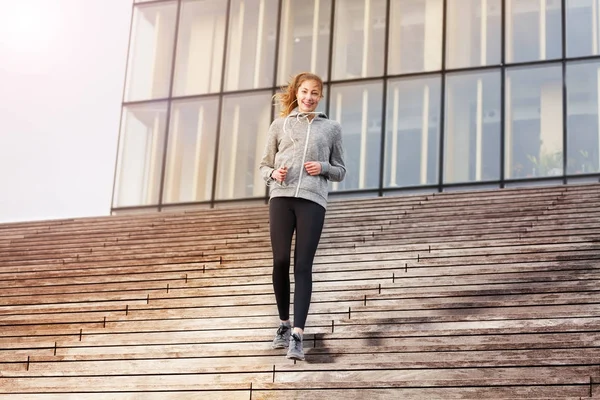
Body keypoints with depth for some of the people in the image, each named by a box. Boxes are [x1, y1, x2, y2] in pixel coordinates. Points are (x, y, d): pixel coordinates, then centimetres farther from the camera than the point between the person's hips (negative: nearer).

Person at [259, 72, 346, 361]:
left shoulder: (331, 128, 15)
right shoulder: (280, 125, 16)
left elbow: (341, 171, 18)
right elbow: (264, 165, 19)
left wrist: (324, 168, -3)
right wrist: (274, 174, -4)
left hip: (313, 200, -1)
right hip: (281, 197, 1)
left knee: (303, 266, -9)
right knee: (280, 262, -3)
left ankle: (297, 335, -16)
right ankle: (284, 323, 17)